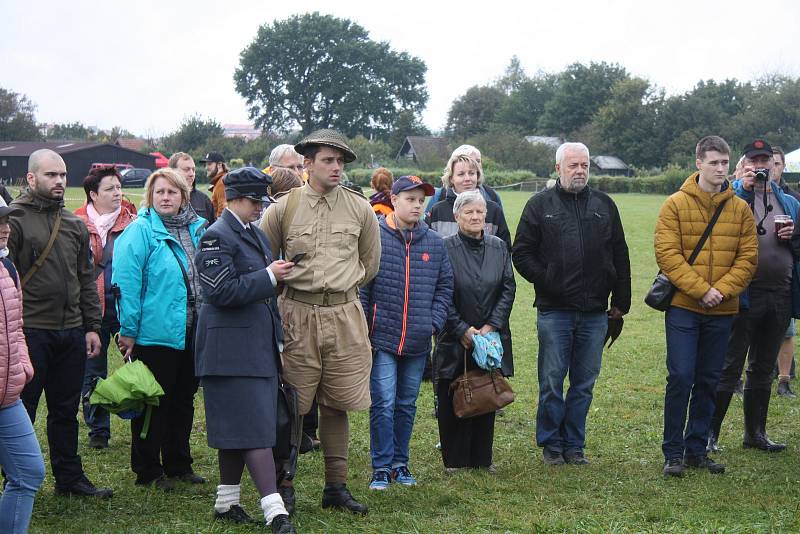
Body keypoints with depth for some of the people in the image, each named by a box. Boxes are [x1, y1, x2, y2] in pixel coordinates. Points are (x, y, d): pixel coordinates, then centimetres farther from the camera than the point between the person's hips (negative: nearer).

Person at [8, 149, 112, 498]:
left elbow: (86, 279, 17)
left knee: (65, 410, 15)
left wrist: (92, 326, 11)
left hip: (71, 332, 6)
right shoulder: (13, 219, -7)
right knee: (22, 411, 3)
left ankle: (69, 478, 24)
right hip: (30, 333, -6)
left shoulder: (74, 225, 13)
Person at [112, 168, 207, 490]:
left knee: (184, 400, 15)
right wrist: (128, 331, -16)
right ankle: (148, 471, 14)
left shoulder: (197, 230, 9)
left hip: (191, 333, 6)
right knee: (153, 403, 3)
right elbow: (126, 282, -13)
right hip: (155, 333, -6)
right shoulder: (140, 231, -10)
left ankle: (179, 465, 27)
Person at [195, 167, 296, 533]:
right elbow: (221, 290, -21)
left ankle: (226, 502, 23)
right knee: (255, 429, -10)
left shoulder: (254, 233, 16)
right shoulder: (217, 236, -12)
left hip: (257, 344, 9)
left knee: (238, 428, 14)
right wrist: (269, 277, -18)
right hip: (233, 347, -9)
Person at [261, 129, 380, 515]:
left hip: (345, 316, 2)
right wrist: (289, 285, 9)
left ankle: (336, 486, 17)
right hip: (297, 316, -2)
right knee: (292, 404, 1)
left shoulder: (360, 208, 5)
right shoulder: (283, 208, -1)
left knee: (337, 404, 8)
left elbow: (370, 262, 17)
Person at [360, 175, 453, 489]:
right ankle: (381, 467, 5)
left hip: (418, 343, 4)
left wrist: (434, 323, 2)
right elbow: (360, 286, -4)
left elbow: (445, 286, 13)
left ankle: (400, 463, 23)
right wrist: (365, 330, -6)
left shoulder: (434, 243, 7)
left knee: (407, 405, 13)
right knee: (383, 404, -4)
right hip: (382, 338, -4)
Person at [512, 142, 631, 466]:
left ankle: (574, 445, 17)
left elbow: (620, 257, 14)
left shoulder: (605, 206, 12)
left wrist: (621, 302, 9)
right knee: (551, 381, 1)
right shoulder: (540, 205, 4)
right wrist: (546, 281, -8)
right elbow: (521, 254, 3)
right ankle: (551, 444, 13)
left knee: (584, 383, 7)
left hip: (595, 312, 3)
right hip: (554, 310, -3)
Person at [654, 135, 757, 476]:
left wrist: (722, 290, -12)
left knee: (708, 382, 9)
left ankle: (697, 449, 19)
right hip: (683, 307, -3)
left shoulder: (740, 209, 7)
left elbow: (748, 257, 3)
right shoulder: (675, 205, -3)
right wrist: (701, 290, -17)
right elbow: (667, 253, -10)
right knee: (680, 378, -6)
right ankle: (673, 453, 3)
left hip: (722, 310, 3)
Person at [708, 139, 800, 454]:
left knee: (763, 369, 14)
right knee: (729, 368, -3)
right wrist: (744, 189, -20)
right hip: (745, 295, -5)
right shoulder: (732, 195, -1)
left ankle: (755, 432, 24)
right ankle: (710, 432, 4)